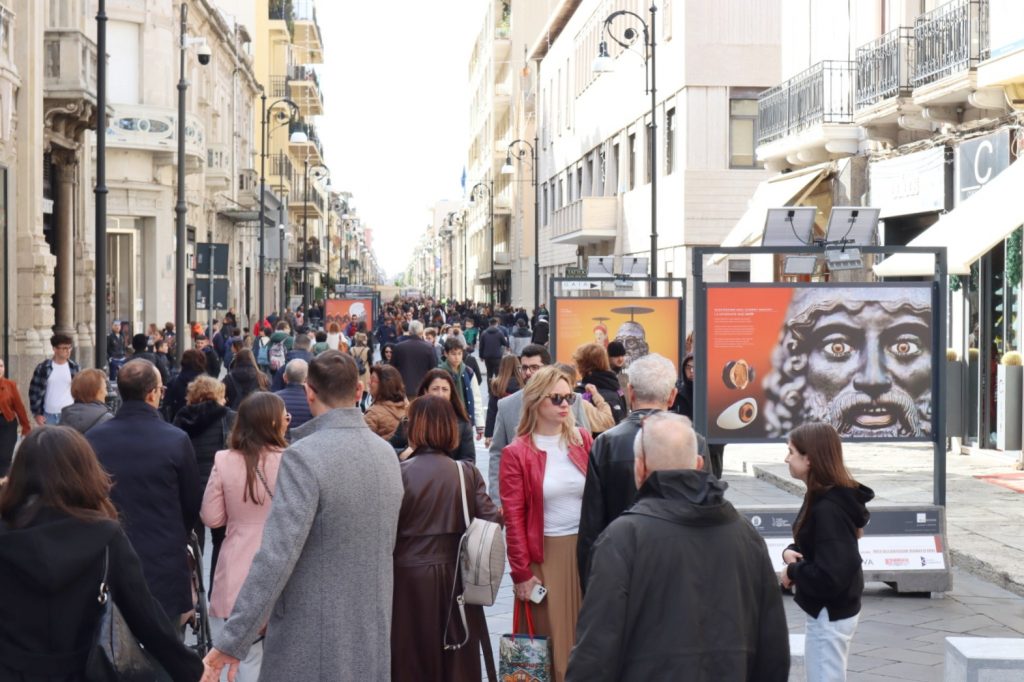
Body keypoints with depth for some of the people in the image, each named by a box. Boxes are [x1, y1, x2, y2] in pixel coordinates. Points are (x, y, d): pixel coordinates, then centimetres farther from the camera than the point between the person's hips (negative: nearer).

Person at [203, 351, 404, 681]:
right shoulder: (386, 453, 5)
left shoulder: (303, 456, -18)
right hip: (374, 641, 7)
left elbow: (275, 556, -24)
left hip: (312, 647, -6)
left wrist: (232, 641, -21)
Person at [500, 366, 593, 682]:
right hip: (545, 555, -3)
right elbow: (513, 518, -7)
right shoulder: (516, 454, -6)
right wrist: (521, 573, -10)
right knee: (551, 643, 4)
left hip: (587, 551, 3)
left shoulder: (583, 441, 5)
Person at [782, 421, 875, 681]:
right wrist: (791, 552, -3)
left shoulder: (828, 509, -27)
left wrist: (792, 571, -17)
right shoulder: (821, 498, 5)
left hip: (829, 615, -10)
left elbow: (830, 577, -32)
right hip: (829, 610, 10)